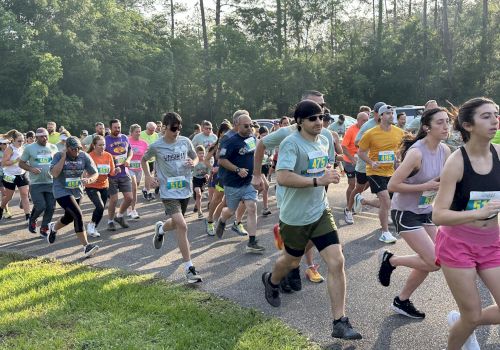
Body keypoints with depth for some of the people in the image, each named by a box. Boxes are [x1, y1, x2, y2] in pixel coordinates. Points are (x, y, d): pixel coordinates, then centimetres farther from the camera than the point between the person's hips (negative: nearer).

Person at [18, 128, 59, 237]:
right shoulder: (29, 148, -2)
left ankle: (44, 229, 19)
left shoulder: (53, 148, 7)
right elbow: (21, 163, 2)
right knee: (41, 206, -11)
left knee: (51, 207, 2)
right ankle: (32, 220, 21)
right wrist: (31, 169, -16)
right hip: (36, 183, -3)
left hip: (51, 182, 4)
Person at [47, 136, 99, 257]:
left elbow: (95, 173, -4)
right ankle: (86, 246, -15)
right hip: (62, 191, -5)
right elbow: (54, 173, -26)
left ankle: (53, 227, 55)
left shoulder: (84, 157, -7)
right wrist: (64, 157, -25)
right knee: (78, 215, -20)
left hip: (77, 192, 5)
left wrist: (89, 179, -27)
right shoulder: (59, 156, -14)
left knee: (69, 218, 21)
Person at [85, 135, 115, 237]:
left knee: (101, 209, 9)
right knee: (100, 207, -20)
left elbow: (112, 172, 3)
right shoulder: (89, 156, -14)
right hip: (91, 187, -5)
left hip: (104, 186, 5)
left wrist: (116, 170, -19)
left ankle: (94, 228, 32)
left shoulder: (108, 156, -2)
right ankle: (91, 224, 7)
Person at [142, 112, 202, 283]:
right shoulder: (156, 146, -7)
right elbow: (143, 160, 11)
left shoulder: (185, 141, 0)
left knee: (177, 224, 19)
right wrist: (148, 176, -3)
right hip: (169, 191, -4)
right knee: (182, 226, -17)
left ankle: (160, 228, 56)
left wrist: (193, 163, -9)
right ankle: (189, 268, -10)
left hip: (185, 190, 4)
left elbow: (195, 157, 14)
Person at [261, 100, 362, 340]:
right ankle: (271, 281, 53)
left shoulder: (324, 141, 5)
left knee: (336, 262, -7)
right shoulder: (291, 143, -18)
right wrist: (318, 181, -32)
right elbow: (282, 178, -31)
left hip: (321, 212, 5)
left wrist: (330, 174, 3)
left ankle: (340, 323, 0)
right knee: (292, 261, 17)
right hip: (295, 216, -5)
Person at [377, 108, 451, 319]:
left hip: (426, 212, 8)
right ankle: (390, 260, 11)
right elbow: (392, 185, -24)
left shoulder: (445, 151, -1)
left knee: (428, 262, 9)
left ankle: (401, 301, 28)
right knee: (434, 262, -12)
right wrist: (426, 186, -24)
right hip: (405, 213, -8)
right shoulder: (416, 153, -24)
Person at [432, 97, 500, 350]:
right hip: (458, 244, -5)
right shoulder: (456, 162, -19)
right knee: (473, 316, 4)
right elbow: (438, 215, -23)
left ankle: (460, 320, 32)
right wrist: (479, 213, -34)